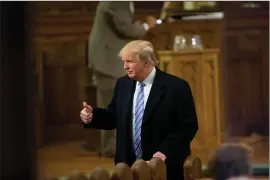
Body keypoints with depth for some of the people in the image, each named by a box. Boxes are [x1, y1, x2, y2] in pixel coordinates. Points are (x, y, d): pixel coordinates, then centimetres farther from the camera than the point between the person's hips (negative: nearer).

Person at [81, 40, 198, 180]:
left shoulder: (176, 86, -11)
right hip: (129, 165, 5)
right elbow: (114, 118, 13)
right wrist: (92, 116, -6)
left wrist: (166, 151, -21)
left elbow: (189, 126, -12)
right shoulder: (123, 84, 7)